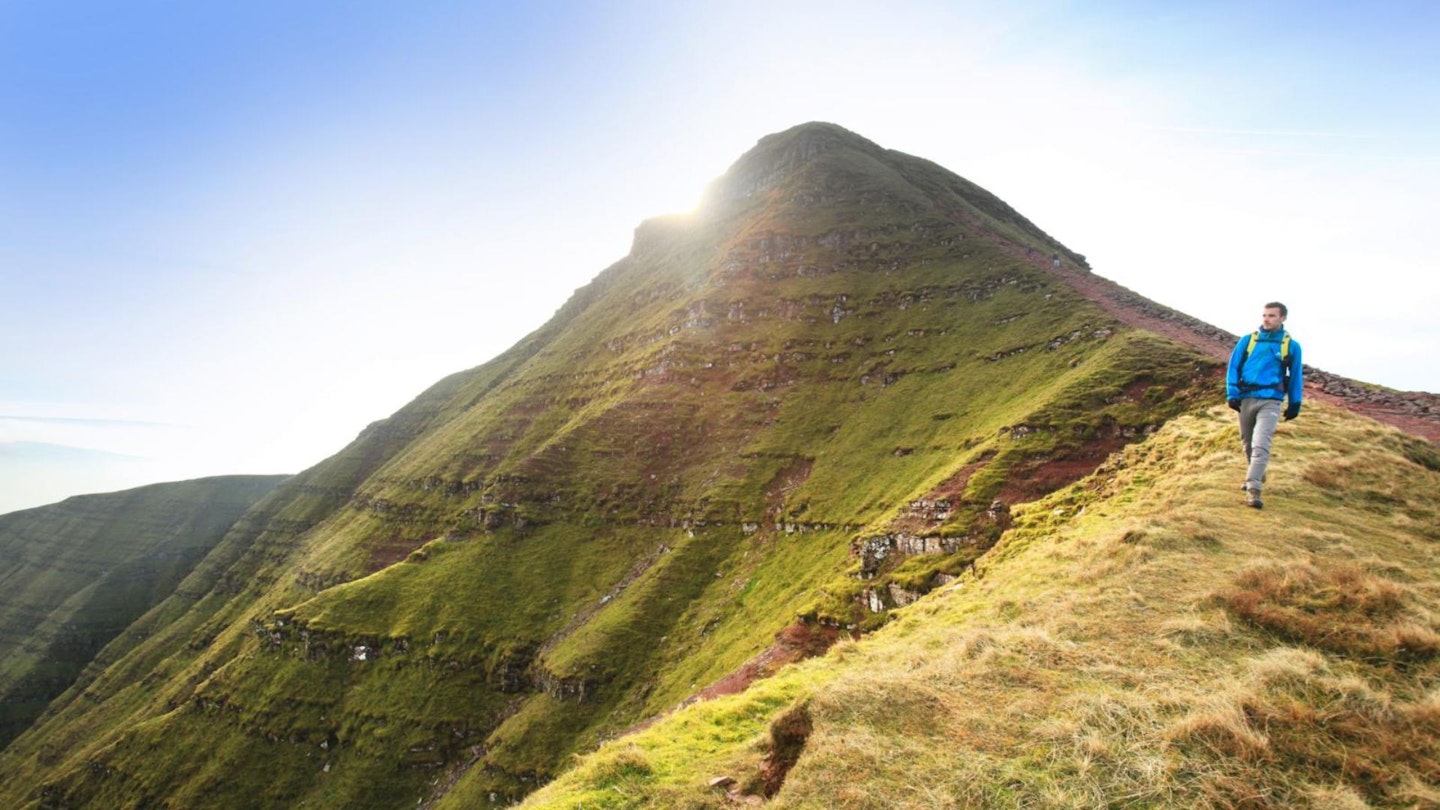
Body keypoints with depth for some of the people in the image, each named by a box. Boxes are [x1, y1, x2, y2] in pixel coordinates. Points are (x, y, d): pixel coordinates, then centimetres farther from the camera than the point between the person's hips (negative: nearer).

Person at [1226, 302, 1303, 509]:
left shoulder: (1291, 346, 5)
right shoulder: (1247, 340, 7)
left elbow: (1295, 377, 11)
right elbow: (1233, 367, 7)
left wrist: (1295, 404, 12)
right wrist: (1232, 394, -2)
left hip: (1271, 401, -3)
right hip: (1246, 398, 3)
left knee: (1261, 445, -15)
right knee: (1248, 442, 15)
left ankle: (1253, 489, -18)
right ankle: (1256, 475, 38)